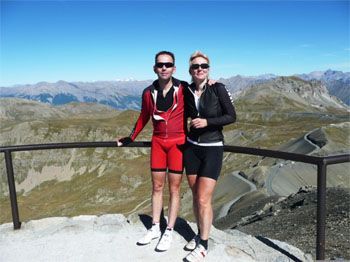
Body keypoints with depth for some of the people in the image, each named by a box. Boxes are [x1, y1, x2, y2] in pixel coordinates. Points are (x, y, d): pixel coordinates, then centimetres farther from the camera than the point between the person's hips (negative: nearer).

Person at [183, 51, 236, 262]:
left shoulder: (218, 89, -10)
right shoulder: (187, 91, 2)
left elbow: (232, 116, -9)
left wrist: (207, 122, -19)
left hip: (212, 149, -4)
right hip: (192, 148, 4)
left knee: (204, 199, -6)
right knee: (196, 196, 11)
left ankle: (203, 245, 12)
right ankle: (200, 235, 29)